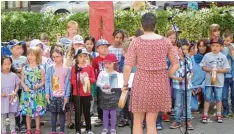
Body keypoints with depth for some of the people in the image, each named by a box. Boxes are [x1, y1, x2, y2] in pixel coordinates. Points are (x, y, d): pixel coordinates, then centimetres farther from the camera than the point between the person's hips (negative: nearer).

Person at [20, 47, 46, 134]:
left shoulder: (40, 68, -2)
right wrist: (24, 87, -13)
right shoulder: (25, 68, 3)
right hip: (27, 93, 1)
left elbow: (43, 81, 0)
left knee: (37, 111, 6)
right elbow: (22, 81, 6)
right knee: (27, 111, 6)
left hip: (38, 93, -1)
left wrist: (38, 86, -19)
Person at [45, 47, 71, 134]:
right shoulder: (50, 68, 2)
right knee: (53, 113, 8)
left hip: (62, 96, -1)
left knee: (62, 113, 5)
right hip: (52, 95, 1)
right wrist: (47, 93, -7)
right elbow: (47, 81, 2)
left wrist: (67, 96, -6)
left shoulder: (66, 69, -2)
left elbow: (68, 83, -1)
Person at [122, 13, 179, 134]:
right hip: (160, 84, 3)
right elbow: (175, 64, 5)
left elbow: (127, 67, -10)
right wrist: (165, 77, 14)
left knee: (137, 122, 12)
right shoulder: (165, 41, 2)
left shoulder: (136, 42, -7)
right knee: (151, 122, 11)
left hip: (141, 83, -2)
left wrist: (125, 84, 2)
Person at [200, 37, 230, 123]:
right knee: (207, 98, 4)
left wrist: (218, 70, -15)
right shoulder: (207, 56, 0)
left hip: (219, 81, 0)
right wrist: (209, 69, -15)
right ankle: (205, 115, 9)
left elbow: (226, 69, 0)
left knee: (218, 98, 9)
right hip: (209, 81, 0)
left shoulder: (223, 57, 0)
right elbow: (203, 67, 2)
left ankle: (219, 115, 21)